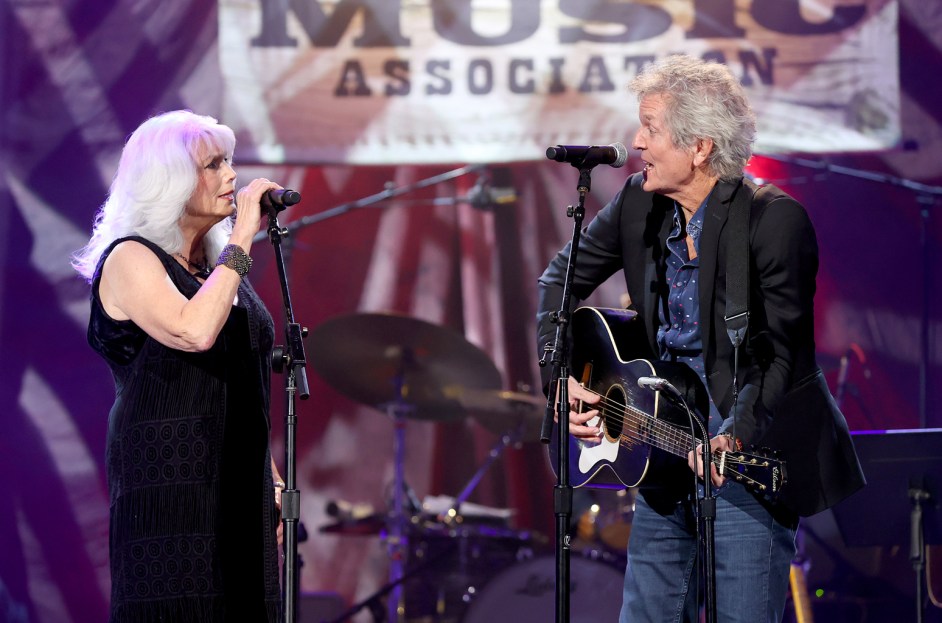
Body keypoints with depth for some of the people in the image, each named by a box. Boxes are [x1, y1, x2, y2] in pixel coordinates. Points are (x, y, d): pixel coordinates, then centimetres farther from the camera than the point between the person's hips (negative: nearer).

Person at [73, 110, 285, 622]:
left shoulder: (215, 267, 18)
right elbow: (195, 332, -25)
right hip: (168, 481, -8)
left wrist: (272, 483, 17)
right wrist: (242, 241, -18)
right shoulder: (129, 260, -6)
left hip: (237, 489, 8)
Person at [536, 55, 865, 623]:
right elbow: (562, 278, 15)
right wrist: (559, 374, 1)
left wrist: (734, 436, -32)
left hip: (748, 453, -6)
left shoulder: (775, 219, -17)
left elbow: (778, 356, -18)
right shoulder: (639, 203, 1)